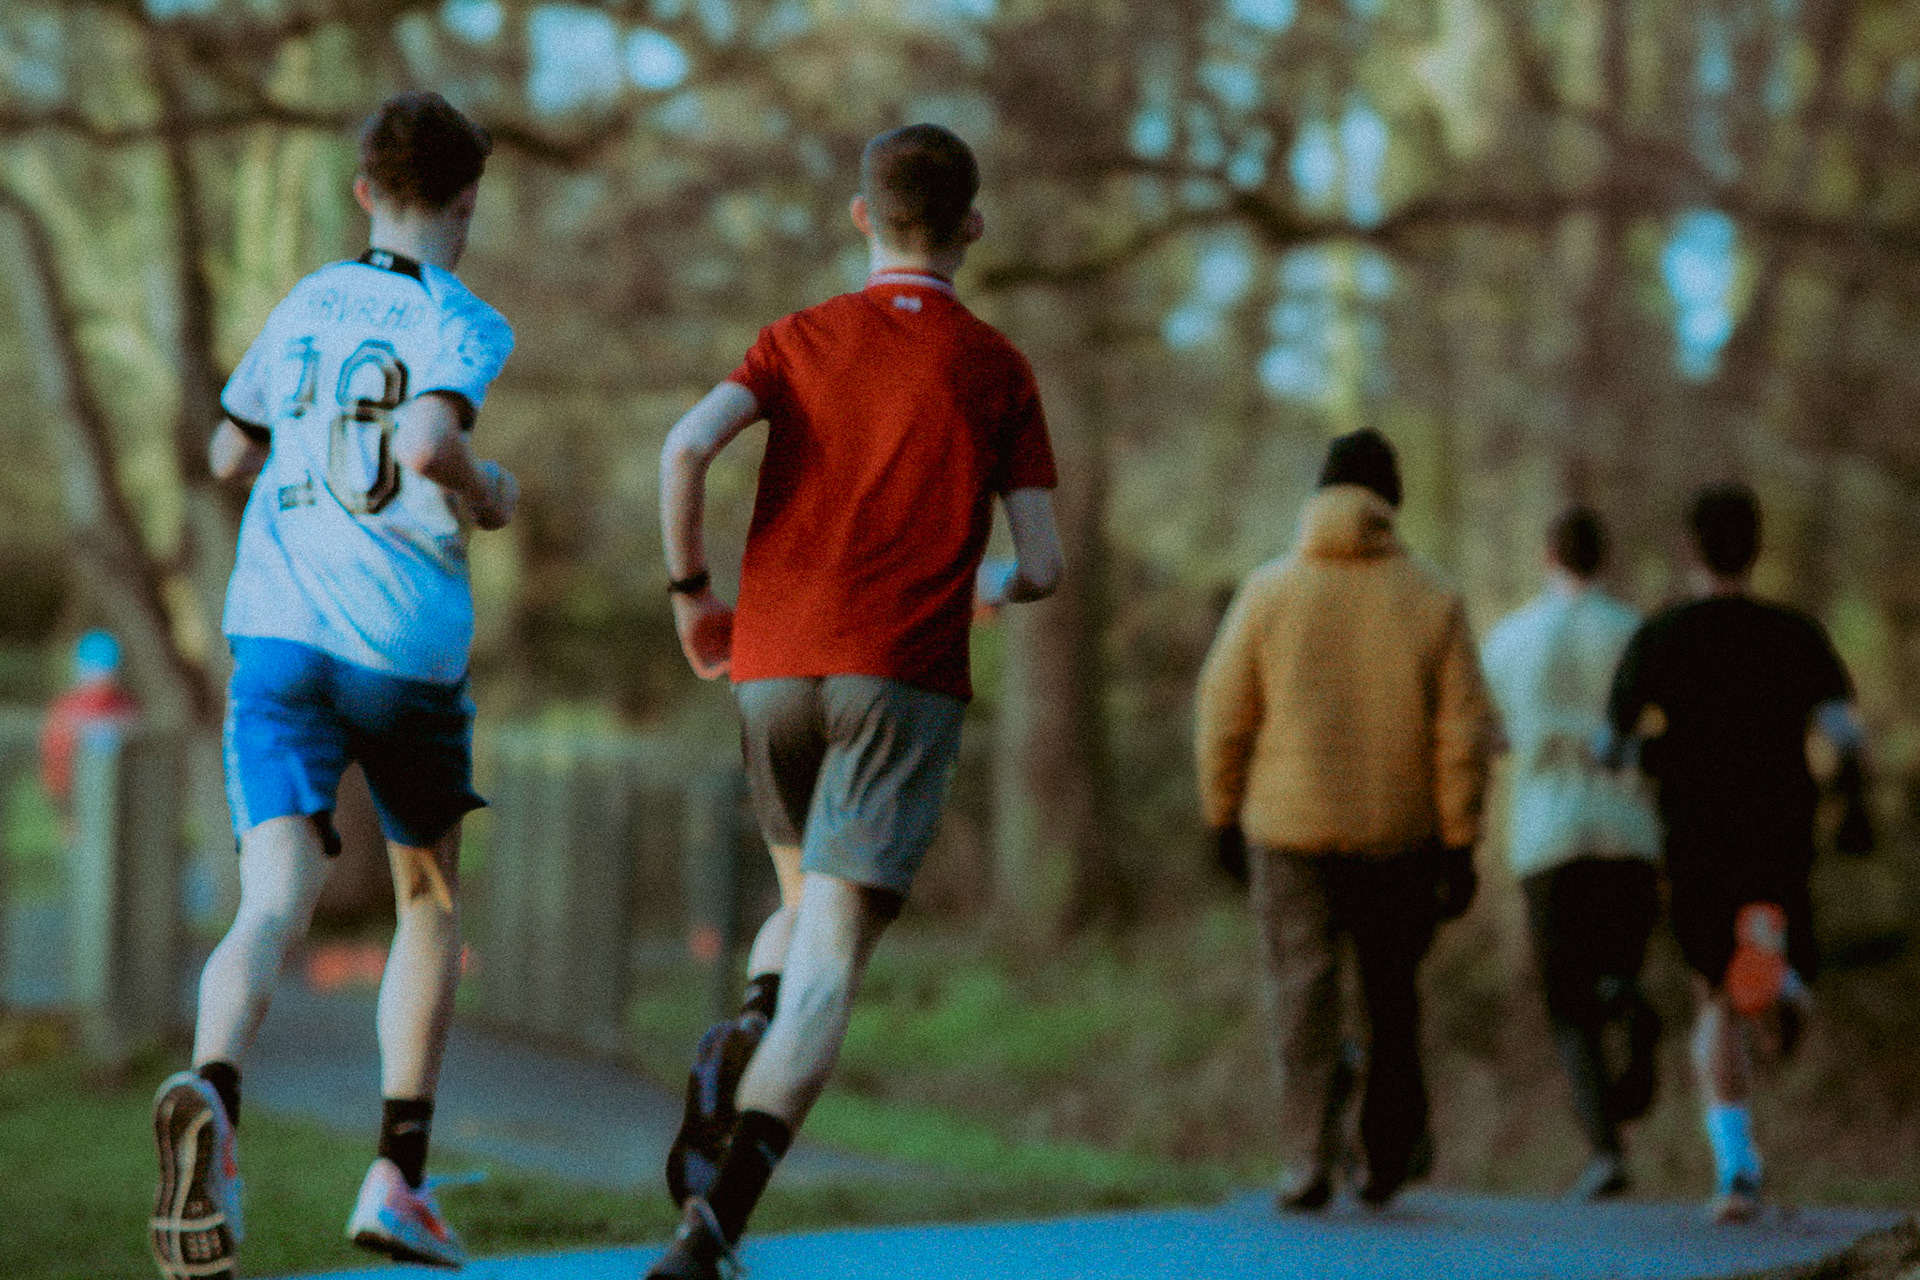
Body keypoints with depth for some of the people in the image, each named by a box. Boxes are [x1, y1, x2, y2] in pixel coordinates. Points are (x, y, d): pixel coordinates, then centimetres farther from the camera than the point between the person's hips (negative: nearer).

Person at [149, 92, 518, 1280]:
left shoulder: (303, 306, 15)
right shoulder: (461, 323, -2)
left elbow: (230, 453, 27)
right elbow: (429, 443, -21)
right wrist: (489, 491, -1)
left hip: (276, 633, 3)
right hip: (408, 647, -3)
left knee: (279, 901, -11)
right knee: (432, 904, 19)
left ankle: (213, 1095, -43)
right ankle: (398, 1179, 14)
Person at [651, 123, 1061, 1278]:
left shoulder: (803, 338, 10)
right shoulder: (998, 371, 7)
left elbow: (689, 446, -8)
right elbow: (1042, 565, 2)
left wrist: (691, 589, 6)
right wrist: (992, 588, 26)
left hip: (773, 663, 3)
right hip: (903, 676, -3)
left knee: (811, 899, 27)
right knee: (832, 961, -10)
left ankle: (743, 1042, -5)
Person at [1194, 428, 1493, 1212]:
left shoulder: (1269, 590, -1)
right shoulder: (1433, 600, -1)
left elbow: (1222, 714, -1)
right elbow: (1464, 733, -3)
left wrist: (1223, 816, 10)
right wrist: (1459, 844, 2)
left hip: (1290, 827, -1)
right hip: (1399, 836, 1)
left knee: (1303, 990, 0)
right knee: (1391, 996, 16)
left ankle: (1307, 1159, -11)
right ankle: (1391, 1148, 23)